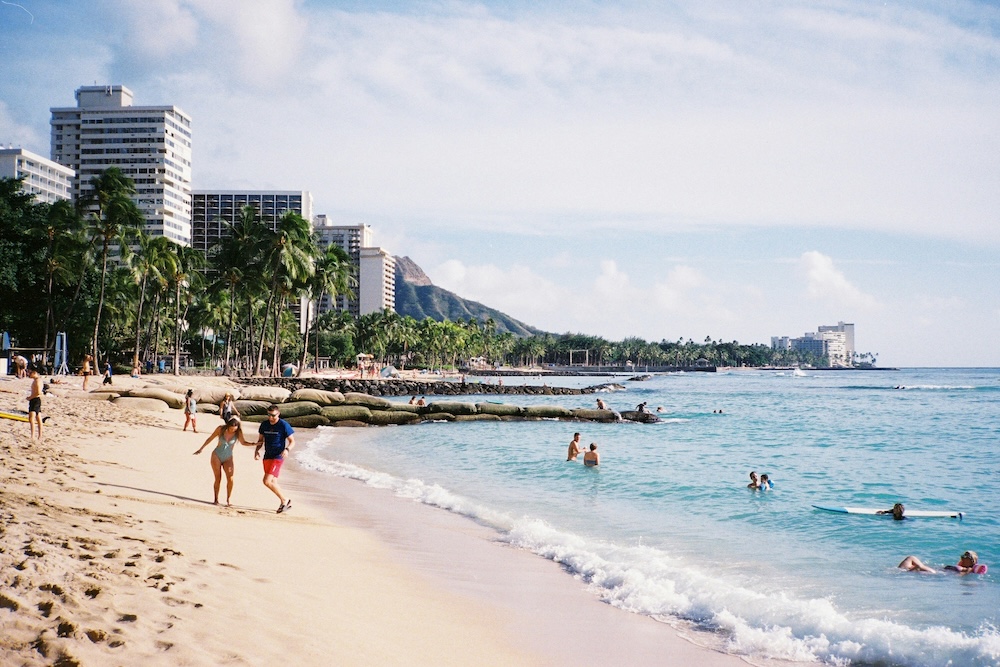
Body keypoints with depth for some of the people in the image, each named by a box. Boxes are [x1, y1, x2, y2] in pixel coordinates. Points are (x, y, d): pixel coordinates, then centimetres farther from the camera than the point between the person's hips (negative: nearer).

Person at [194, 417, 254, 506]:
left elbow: (243, 442, 3)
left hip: (228, 458, 1)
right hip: (217, 456, 0)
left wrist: (253, 444, -13)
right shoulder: (221, 429, -11)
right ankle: (216, 499, 8)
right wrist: (201, 448, 8)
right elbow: (210, 438, 1)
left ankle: (229, 499, -7)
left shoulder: (238, 433, -10)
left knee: (230, 478, -17)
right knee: (218, 478, -5)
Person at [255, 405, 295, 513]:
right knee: (273, 482, 12)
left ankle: (285, 500, -2)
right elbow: (261, 440, 17)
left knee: (267, 481, -17)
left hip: (278, 457, -7)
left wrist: (287, 449, -26)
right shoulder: (264, 425, 6)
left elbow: (292, 441, -7)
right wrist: (257, 450, -2)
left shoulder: (284, 425, -10)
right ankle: (285, 503, 26)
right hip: (267, 456, 7)